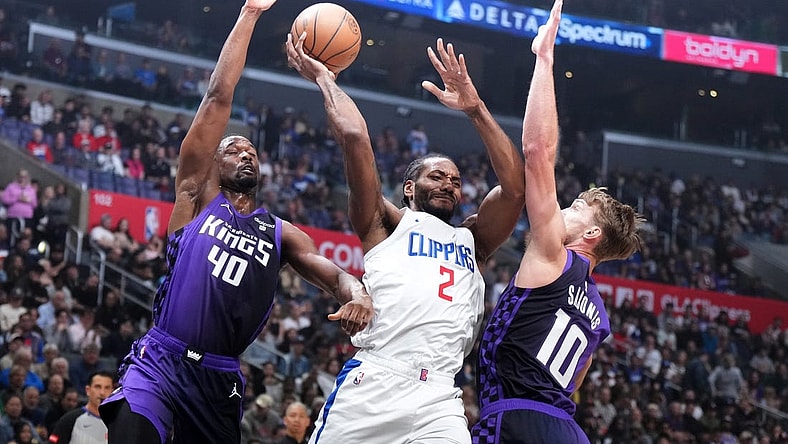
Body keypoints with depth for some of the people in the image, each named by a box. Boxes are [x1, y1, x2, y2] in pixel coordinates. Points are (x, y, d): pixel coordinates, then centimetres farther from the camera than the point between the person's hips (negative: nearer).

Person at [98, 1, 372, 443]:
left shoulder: (282, 234, 17)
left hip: (220, 378, 5)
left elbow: (334, 274, 4)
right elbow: (219, 98, 3)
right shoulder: (199, 196, 6)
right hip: (160, 362, -4)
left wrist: (358, 294, -22)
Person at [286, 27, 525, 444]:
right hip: (371, 385, -3)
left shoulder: (472, 240, 26)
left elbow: (515, 188, 11)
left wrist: (475, 110, 8)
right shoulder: (385, 226, 16)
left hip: (438, 400, 3)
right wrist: (325, 79, 16)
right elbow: (354, 137, 4)